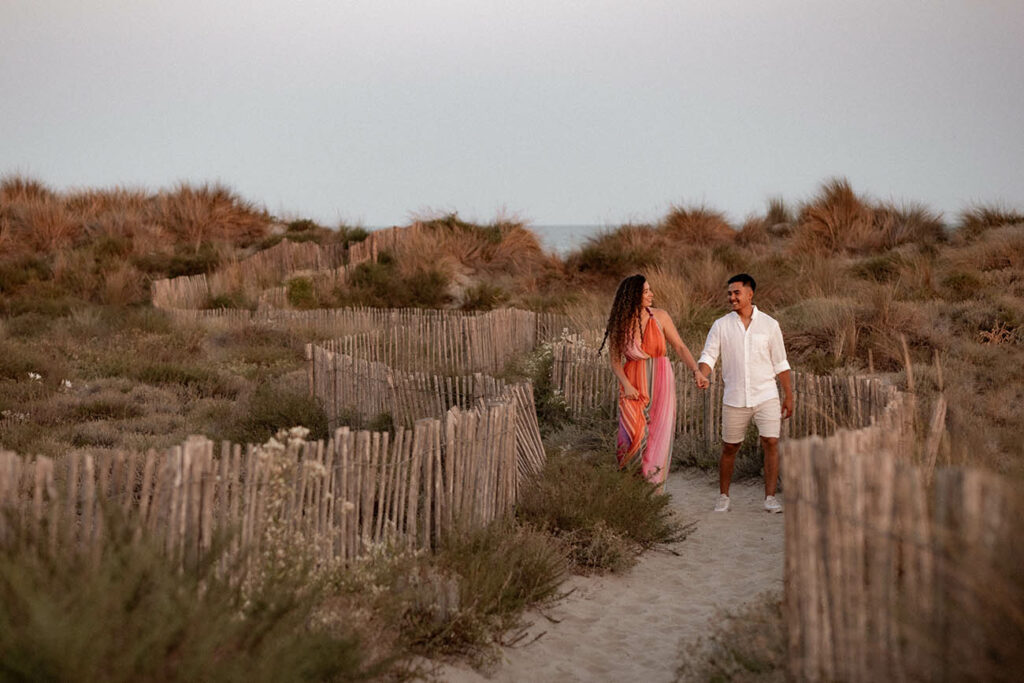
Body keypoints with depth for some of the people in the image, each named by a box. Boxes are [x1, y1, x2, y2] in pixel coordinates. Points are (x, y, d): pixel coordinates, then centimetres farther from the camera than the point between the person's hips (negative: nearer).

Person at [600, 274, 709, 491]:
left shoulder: (660, 317, 0)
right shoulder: (619, 325, -2)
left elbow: (680, 347, 3)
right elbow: (615, 360, 2)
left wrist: (697, 371, -10)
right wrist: (626, 385, -13)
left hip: (660, 383, 1)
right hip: (633, 387, -1)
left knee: (659, 437, -2)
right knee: (636, 435, -13)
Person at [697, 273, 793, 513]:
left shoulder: (769, 324, 2)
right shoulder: (721, 325, 2)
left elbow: (780, 364, 7)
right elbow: (708, 356, -2)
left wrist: (789, 396, 6)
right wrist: (703, 376, -24)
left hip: (766, 396, 0)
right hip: (734, 399, 1)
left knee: (771, 443, -10)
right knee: (729, 448, 7)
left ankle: (770, 497, -2)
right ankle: (723, 496, 23)